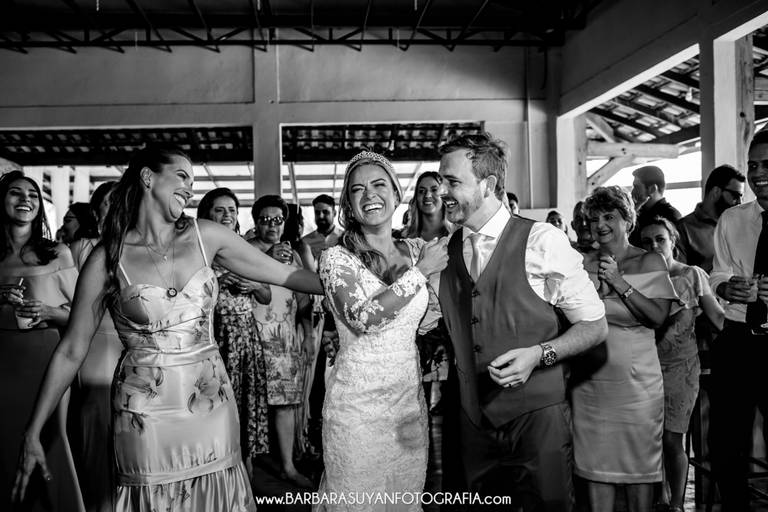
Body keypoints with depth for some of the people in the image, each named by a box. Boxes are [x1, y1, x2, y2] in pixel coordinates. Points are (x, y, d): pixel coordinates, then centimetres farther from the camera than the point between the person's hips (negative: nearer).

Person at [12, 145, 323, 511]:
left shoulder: (205, 236, 0)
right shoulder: (108, 257, -6)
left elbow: (285, 274, 3)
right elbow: (71, 351, -1)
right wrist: (32, 434, -1)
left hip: (212, 402, 3)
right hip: (147, 412, -2)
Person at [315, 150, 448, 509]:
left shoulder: (415, 250, 5)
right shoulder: (337, 257, -10)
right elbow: (362, 318, -23)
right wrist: (420, 271, -18)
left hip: (409, 398, 5)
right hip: (357, 403, -4)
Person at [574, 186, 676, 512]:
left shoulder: (650, 262, 0)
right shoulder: (584, 263, 7)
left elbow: (658, 317, -11)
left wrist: (620, 283, -16)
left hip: (636, 378, -2)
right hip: (590, 378, 2)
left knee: (640, 463, 6)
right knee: (596, 462, 7)